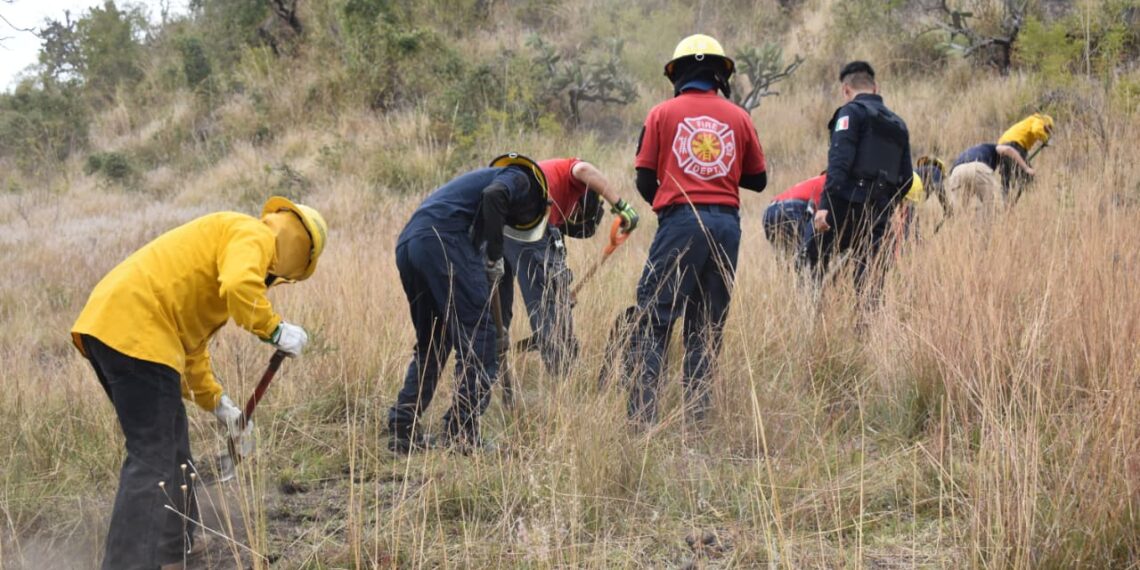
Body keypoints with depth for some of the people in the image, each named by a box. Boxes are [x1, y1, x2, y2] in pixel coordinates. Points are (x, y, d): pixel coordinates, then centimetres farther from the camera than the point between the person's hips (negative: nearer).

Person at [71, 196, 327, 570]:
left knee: (170, 447, 20)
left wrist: (219, 404, 33)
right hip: (136, 331, -10)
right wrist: (275, 330, -8)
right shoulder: (254, 235, 2)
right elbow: (238, 286, -22)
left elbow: (191, 343, 34)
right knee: (152, 460, -10)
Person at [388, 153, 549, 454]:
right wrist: (495, 256, -3)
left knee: (430, 345, 19)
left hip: (406, 244, 8)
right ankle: (462, 431, -6)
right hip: (441, 238, -8)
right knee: (477, 338, -2)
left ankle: (402, 429, 17)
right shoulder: (519, 179, 15)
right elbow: (493, 195, -10)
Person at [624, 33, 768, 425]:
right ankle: (697, 413, 8)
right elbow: (757, 180, 14)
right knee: (707, 325, 10)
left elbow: (645, 181, 3)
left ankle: (643, 414, -10)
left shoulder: (662, 114, 3)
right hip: (726, 224, 3)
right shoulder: (738, 117, 8)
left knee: (654, 320, -1)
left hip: (680, 221, -3)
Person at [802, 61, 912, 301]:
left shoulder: (852, 112, 1)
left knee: (815, 258, -4)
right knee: (870, 275, 7)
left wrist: (825, 205, -20)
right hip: (879, 212, 7)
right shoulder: (898, 124, 23)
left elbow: (840, 161, -14)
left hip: (848, 206, -7)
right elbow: (906, 179, 21)